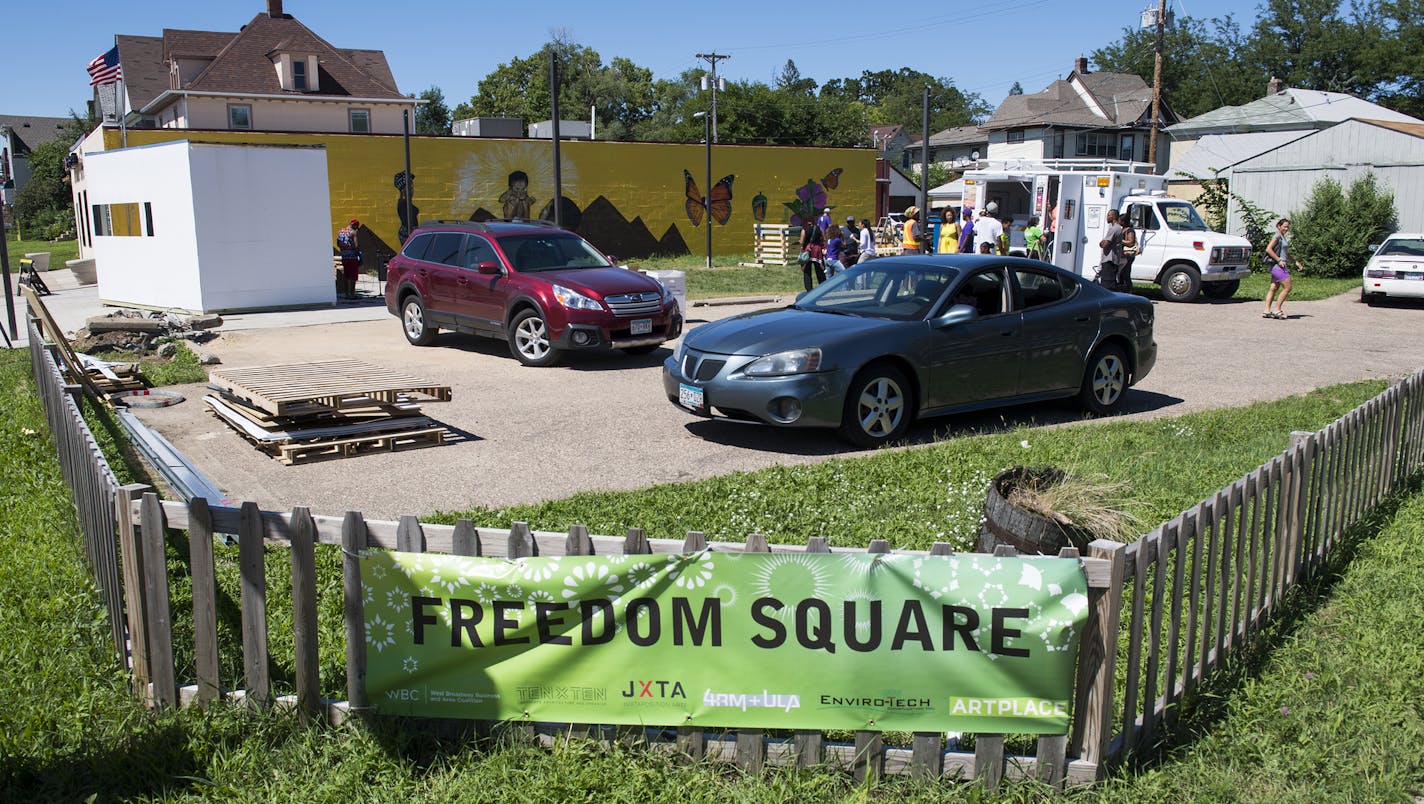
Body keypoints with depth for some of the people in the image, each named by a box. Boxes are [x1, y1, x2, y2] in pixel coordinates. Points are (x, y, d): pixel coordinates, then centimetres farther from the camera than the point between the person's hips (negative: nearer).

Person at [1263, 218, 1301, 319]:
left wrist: (1296, 262, 25)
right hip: (1278, 266, -9)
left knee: (1273, 288, 6)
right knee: (1287, 288, -8)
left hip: (1281, 266, 9)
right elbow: (1268, 249, -21)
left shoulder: (1282, 237, 20)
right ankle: (1277, 310, -6)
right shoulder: (1277, 236, -10)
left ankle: (1267, 311, 5)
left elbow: (1287, 253, 29)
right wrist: (1279, 260, -21)